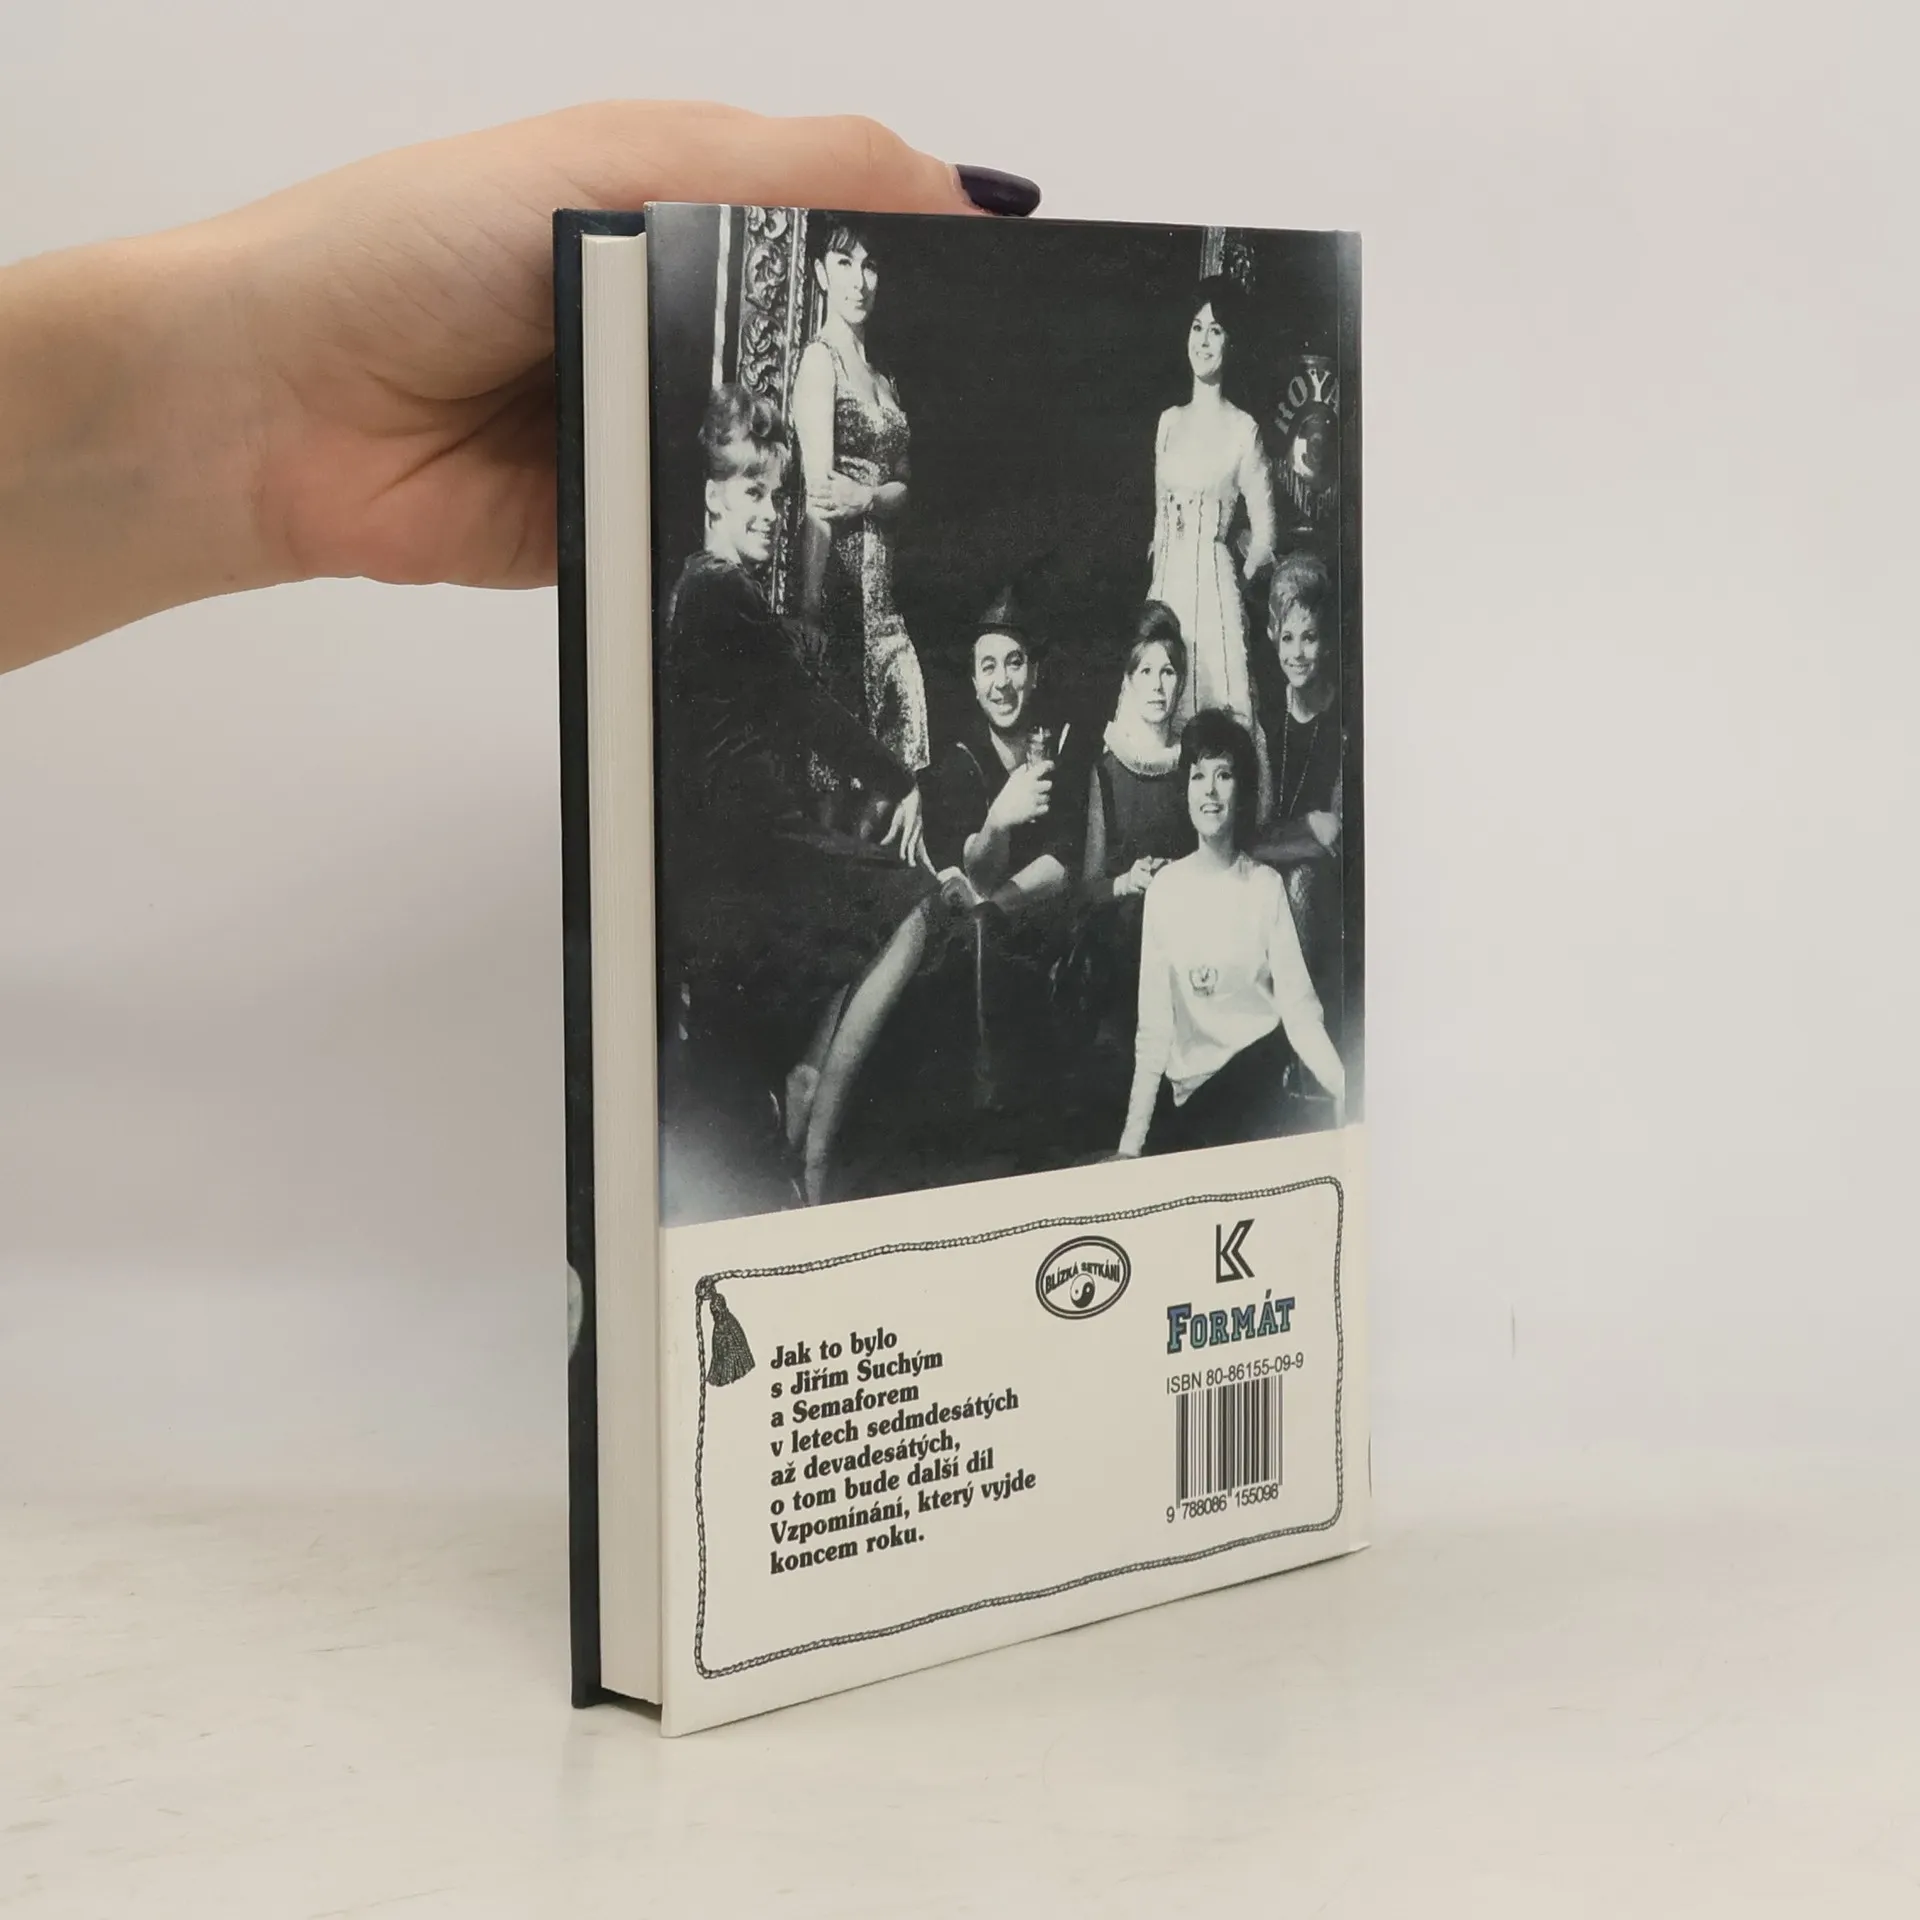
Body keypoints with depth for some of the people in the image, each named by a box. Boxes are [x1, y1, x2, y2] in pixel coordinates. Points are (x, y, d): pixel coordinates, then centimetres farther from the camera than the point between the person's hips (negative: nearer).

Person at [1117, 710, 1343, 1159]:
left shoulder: (1266, 886, -1)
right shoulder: (1165, 888, 2)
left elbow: (1298, 1005, -5)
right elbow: (1153, 1022, 2)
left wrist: (1343, 1087, -22)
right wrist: (1131, 1141, -3)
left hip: (1258, 1070, -1)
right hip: (1187, 1085, 1)